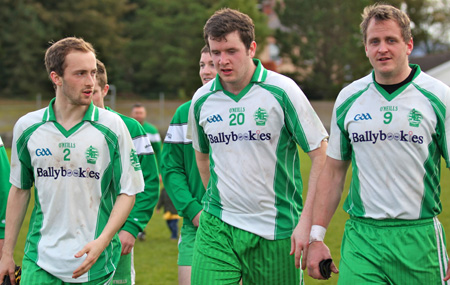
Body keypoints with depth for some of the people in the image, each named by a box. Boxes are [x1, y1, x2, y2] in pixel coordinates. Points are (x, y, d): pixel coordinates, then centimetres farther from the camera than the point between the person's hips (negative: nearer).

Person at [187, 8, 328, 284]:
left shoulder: (282, 91, -8)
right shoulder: (201, 100, 5)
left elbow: (321, 154, -7)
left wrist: (307, 221, -12)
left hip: (275, 231, -3)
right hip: (216, 228, 3)